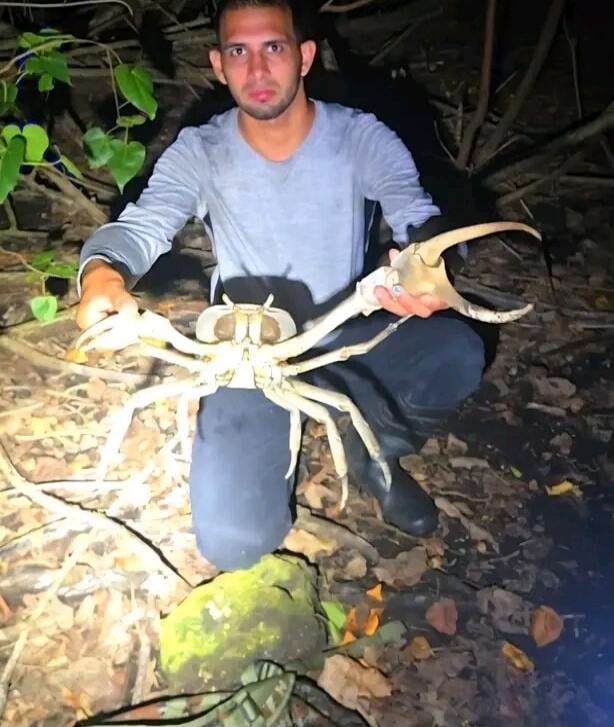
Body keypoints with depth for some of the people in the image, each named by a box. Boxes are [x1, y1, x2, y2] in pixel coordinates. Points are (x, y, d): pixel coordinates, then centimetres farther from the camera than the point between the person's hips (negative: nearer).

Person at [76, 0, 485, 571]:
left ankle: (375, 454, 2)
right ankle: (280, 437, 16)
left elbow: (421, 217, -21)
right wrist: (102, 270, -43)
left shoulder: (361, 137, -9)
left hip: (348, 337, 1)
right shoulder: (199, 153, -8)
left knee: (458, 353, -31)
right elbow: (138, 227, -17)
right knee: (232, 541, -19)